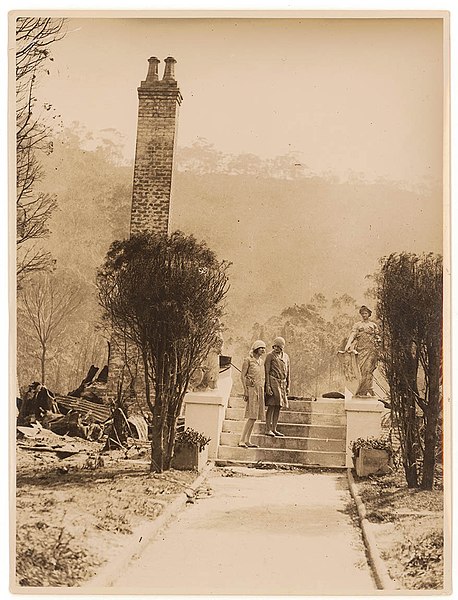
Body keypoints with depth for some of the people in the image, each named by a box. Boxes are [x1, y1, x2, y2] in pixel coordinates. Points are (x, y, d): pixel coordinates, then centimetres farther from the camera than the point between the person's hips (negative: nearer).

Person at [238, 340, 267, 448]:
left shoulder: (261, 361, 16)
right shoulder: (248, 360, -5)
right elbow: (242, 376, -8)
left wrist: (263, 390, 17)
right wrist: (245, 391, -14)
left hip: (260, 390, 7)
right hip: (251, 389, -7)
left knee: (254, 416, 5)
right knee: (252, 416, -15)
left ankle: (248, 441, 9)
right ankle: (242, 440, -13)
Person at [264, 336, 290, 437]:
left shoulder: (286, 356, 15)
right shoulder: (270, 355, -2)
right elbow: (267, 371, -6)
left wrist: (288, 386, 15)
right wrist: (267, 385, -14)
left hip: (282, 383, 6)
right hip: (273, 381, -6)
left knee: (279, 407, 6)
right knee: (271, 406, -8)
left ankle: (274, 429, 12)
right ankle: (268, 429, -4)